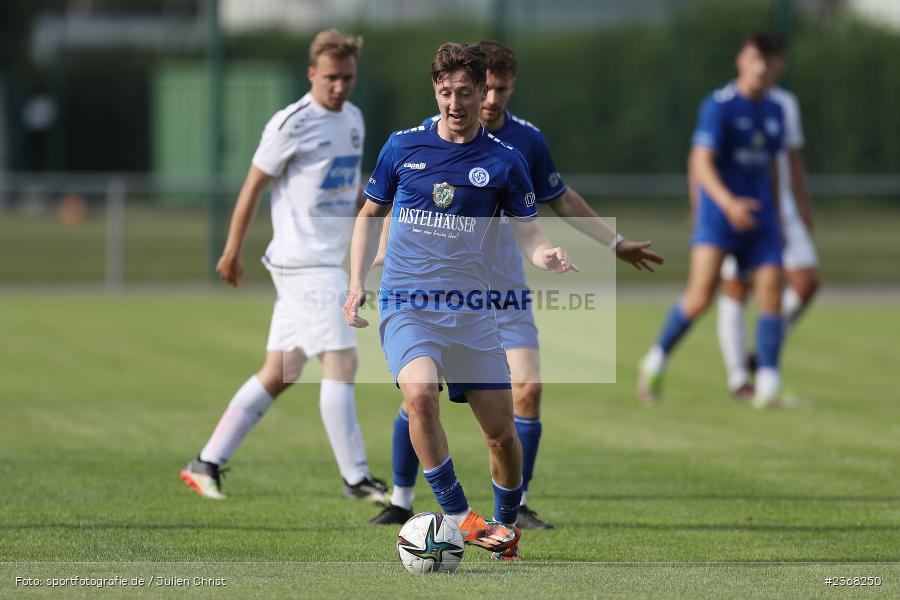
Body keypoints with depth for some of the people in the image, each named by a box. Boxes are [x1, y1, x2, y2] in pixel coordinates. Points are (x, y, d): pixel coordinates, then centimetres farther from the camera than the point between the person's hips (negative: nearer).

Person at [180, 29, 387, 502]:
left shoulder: (353, 119, 14)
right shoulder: (291, 125, -11)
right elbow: (254, 186, -5)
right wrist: (232, 251, -2)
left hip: (330, 260, 8)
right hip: (304, 262, -8)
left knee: (280, 373, 9)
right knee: (340, 362, -11)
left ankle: (207, 463, 14)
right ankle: (355, 478, -7)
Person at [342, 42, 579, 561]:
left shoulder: (504, 161, 1)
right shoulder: (403, 146, 4)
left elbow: (528, 231, 0)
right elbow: (371, 214, 15)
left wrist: (547, 255, -23)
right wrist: (357, 282, 4)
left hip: (471, 310, 1)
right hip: (407, 304, -1)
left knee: (502, 433, 0)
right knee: (420, 393, -30)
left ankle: (507, 527, 25)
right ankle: (458, 515, -21)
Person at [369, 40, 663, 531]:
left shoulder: (527, 141, 0)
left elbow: (562, 200, 14)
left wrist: (615, 243, 17)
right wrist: (387, 249, -13)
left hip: (504, 291, 2)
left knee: (528, 388, -10)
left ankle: (515, 505, 2)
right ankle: (400, 503, 10)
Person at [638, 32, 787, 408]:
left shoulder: (774, 112, 13)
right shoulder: (719, 106, -8)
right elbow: (701, 162, -17)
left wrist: (776, 219, 22)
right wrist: (728, 203, -32)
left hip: (760, 220, 6)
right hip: (718, 216, -6)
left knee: (771, 293, -7)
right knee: (701, 296, -15)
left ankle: (767, 388, -5)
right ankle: (655, 362, 6)